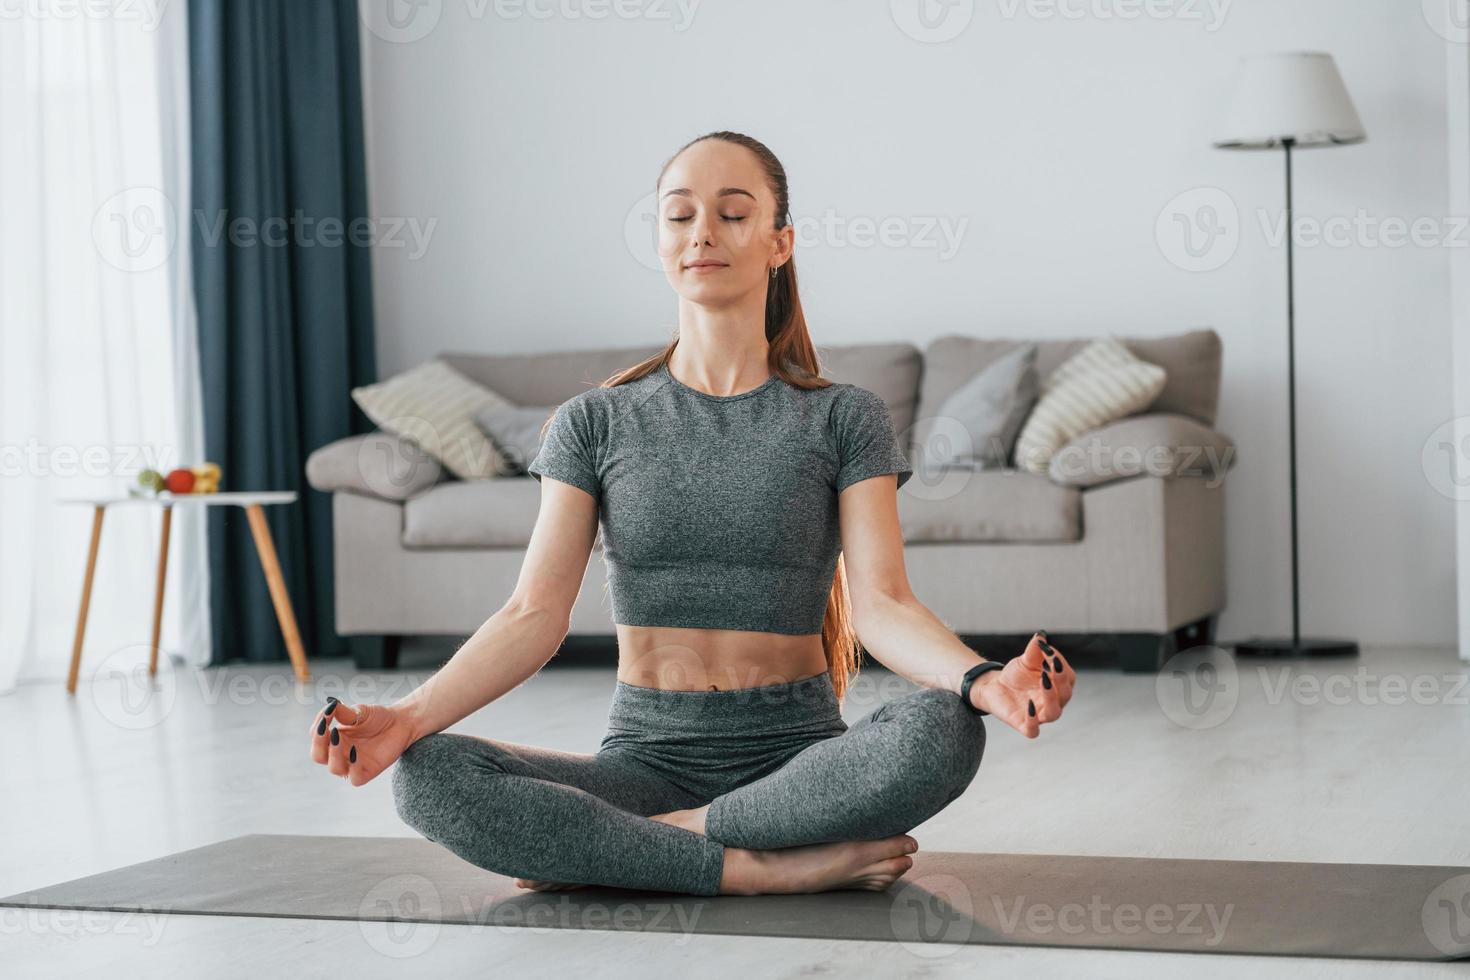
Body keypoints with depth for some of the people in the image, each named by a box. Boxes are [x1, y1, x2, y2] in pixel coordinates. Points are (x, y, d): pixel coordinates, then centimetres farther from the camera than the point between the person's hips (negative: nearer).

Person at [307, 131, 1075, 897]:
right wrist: (408, 716, -21)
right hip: (647, 757, 1)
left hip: (794, 759, 0)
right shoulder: (595, 422, 7)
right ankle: (777, 869, -23)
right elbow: (536, 613, -3)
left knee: (942, 731, -34)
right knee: (426, 776, -26)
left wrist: (982, 680, -30)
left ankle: (652, 842, -18)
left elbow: (881, 604, -7)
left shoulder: (841, 418, 4)